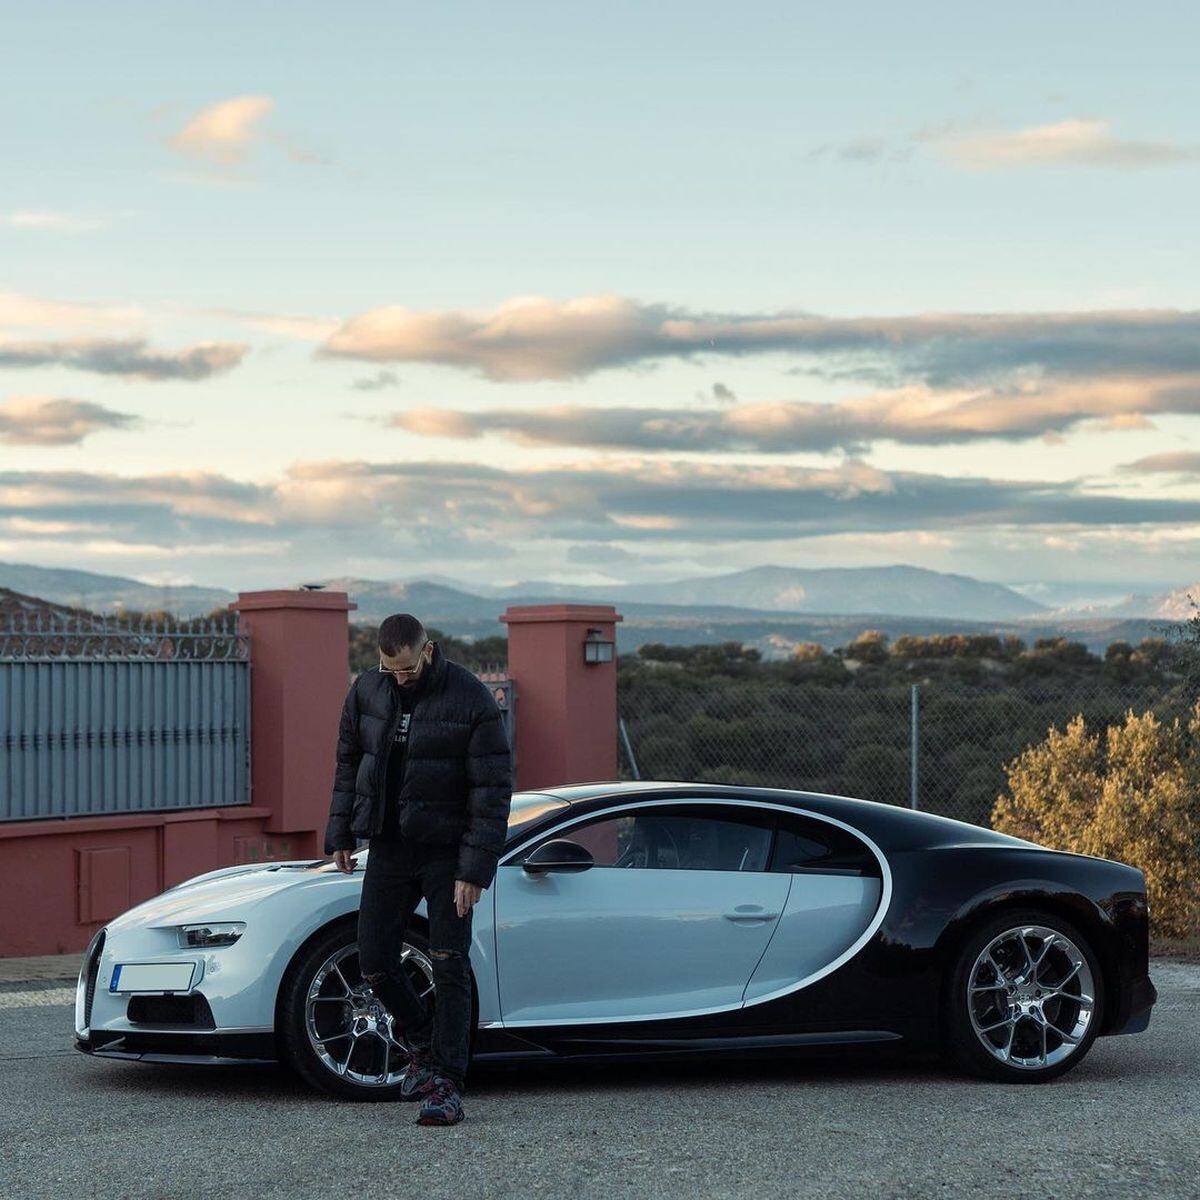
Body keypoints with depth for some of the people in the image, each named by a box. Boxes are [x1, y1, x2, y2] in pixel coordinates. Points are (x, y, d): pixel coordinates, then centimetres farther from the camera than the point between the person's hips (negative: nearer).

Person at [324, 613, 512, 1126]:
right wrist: (340, 834, 9)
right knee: (374, 962, 3)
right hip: (389, 848, 5)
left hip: (447, 852, -4)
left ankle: (446, 1087, -3)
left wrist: (476, 868, -17)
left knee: (449, 968, -6)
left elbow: (493, 788, -12)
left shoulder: (472, 699, -12)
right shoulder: (366, 691, 2)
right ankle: (422, 1043, 28)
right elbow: (348, 764, 15)